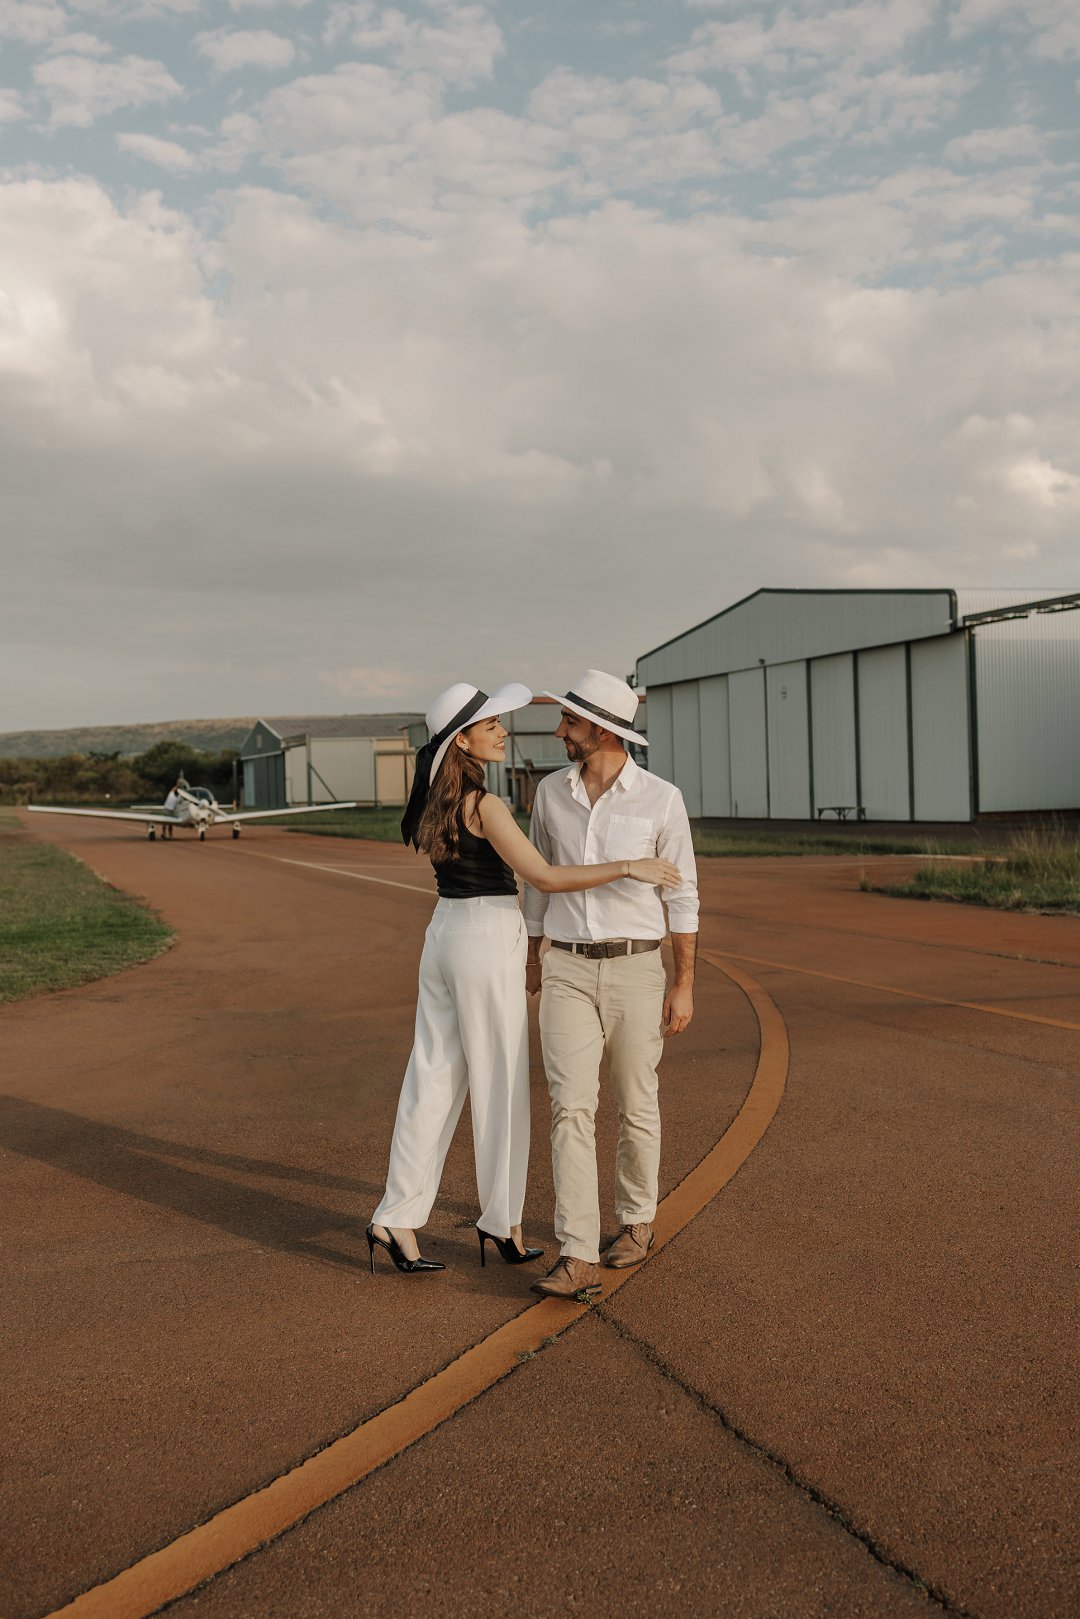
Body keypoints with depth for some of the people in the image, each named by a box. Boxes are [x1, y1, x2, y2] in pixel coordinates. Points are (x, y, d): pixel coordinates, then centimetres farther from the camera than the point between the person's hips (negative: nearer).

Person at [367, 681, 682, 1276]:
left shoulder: (435, 801, 8)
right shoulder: (484, 804, -18)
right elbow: (544, 877, -22)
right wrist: (627, 866, -19)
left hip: (443, 935, 8)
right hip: (487, 941, -8)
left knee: (432, 1080, 10)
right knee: (499, 1086, 5)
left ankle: (396, 1217, 12)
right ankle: (501, 1221, 18)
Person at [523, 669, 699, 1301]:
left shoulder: (662, 799, -8)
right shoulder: (552, 792, 3)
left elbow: (683, 896, -3)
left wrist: (685, 985, -5)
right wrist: (533, 957, 20)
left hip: (637, 971, -2)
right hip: (569, 973, 2)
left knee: (637, 1106, 11)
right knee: (572, 1110, -8)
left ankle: (638, 1219, 34)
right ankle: (579, 1260, -7)